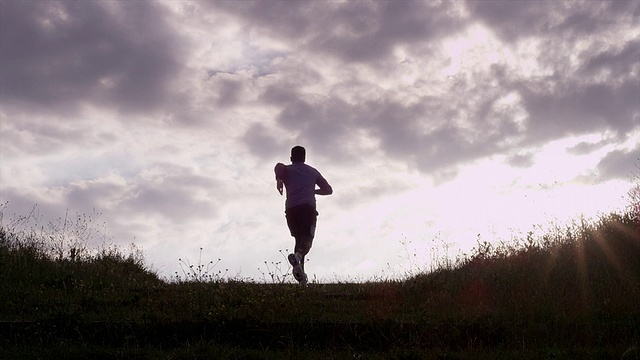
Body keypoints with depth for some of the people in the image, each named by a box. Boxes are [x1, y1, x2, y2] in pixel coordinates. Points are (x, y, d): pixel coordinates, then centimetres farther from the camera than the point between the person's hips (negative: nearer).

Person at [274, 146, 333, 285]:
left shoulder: (287, 170, 15)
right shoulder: (313, 171, 23)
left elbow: (278, 166, -11)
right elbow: (328, 189, 24)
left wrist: (279, 180, -2)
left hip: (291, 209, 1)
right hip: (309, 208, -1)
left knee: (299, 239, 15)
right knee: (307, 239, -11)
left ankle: (300, 271, 3)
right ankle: (298, 255, -44)